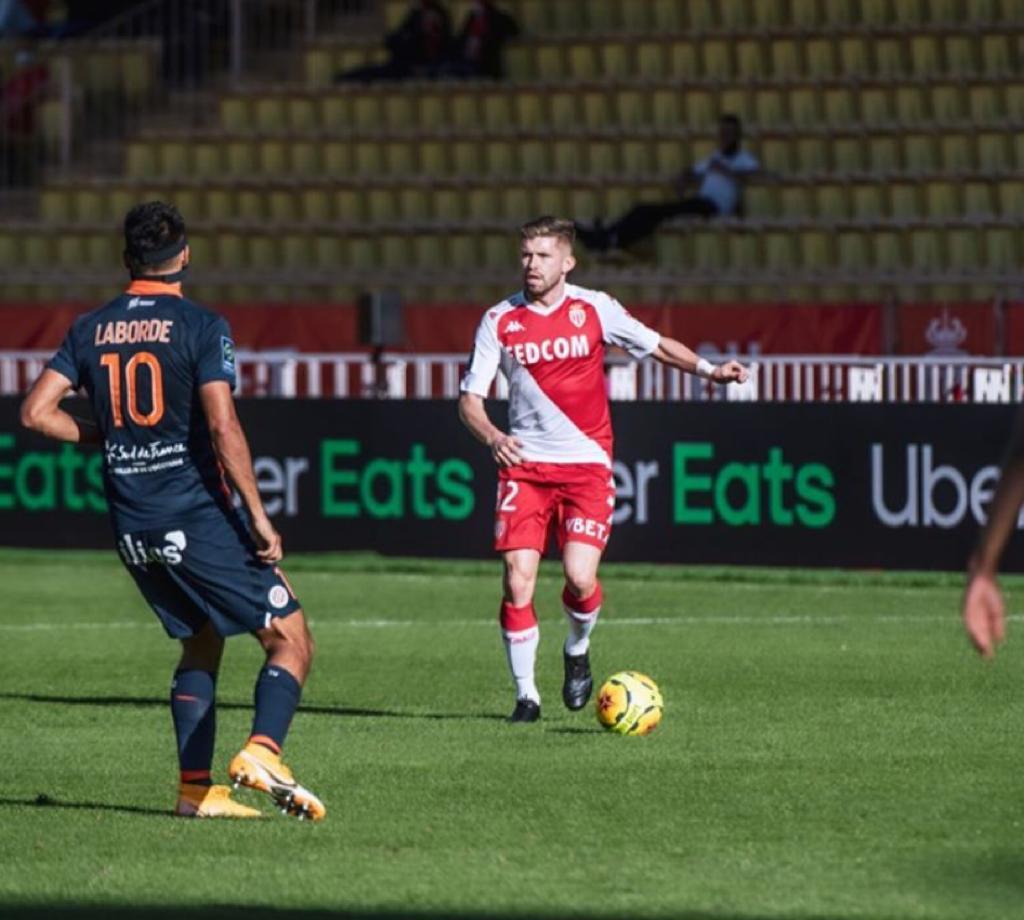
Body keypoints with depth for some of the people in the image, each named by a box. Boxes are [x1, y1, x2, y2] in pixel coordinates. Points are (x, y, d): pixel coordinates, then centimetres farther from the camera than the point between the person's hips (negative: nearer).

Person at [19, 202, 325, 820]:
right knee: (291, 642, 0)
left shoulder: (90, 329, 7)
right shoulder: (202, 328, -8)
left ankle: (196, 787, 12)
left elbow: (37, 411, 4)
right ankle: (261, 752, -23)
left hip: (132, 528, 6)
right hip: (199, 515, -6)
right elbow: (223, 428, -16)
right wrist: (258, 515, -12)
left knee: (201, 643, 21)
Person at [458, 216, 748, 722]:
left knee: (580, 578, -14)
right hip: (524, 464, 1)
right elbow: (469, 399, 1)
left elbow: (656, 344, 11)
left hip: (586, 464, -1)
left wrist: (707, 368, -5)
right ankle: (525, 693, 5)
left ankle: (577, 651, 19)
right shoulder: (500, 321, 1)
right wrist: (492, 436, -20)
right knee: (518, 580, -10)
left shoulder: (594, 309, 0)